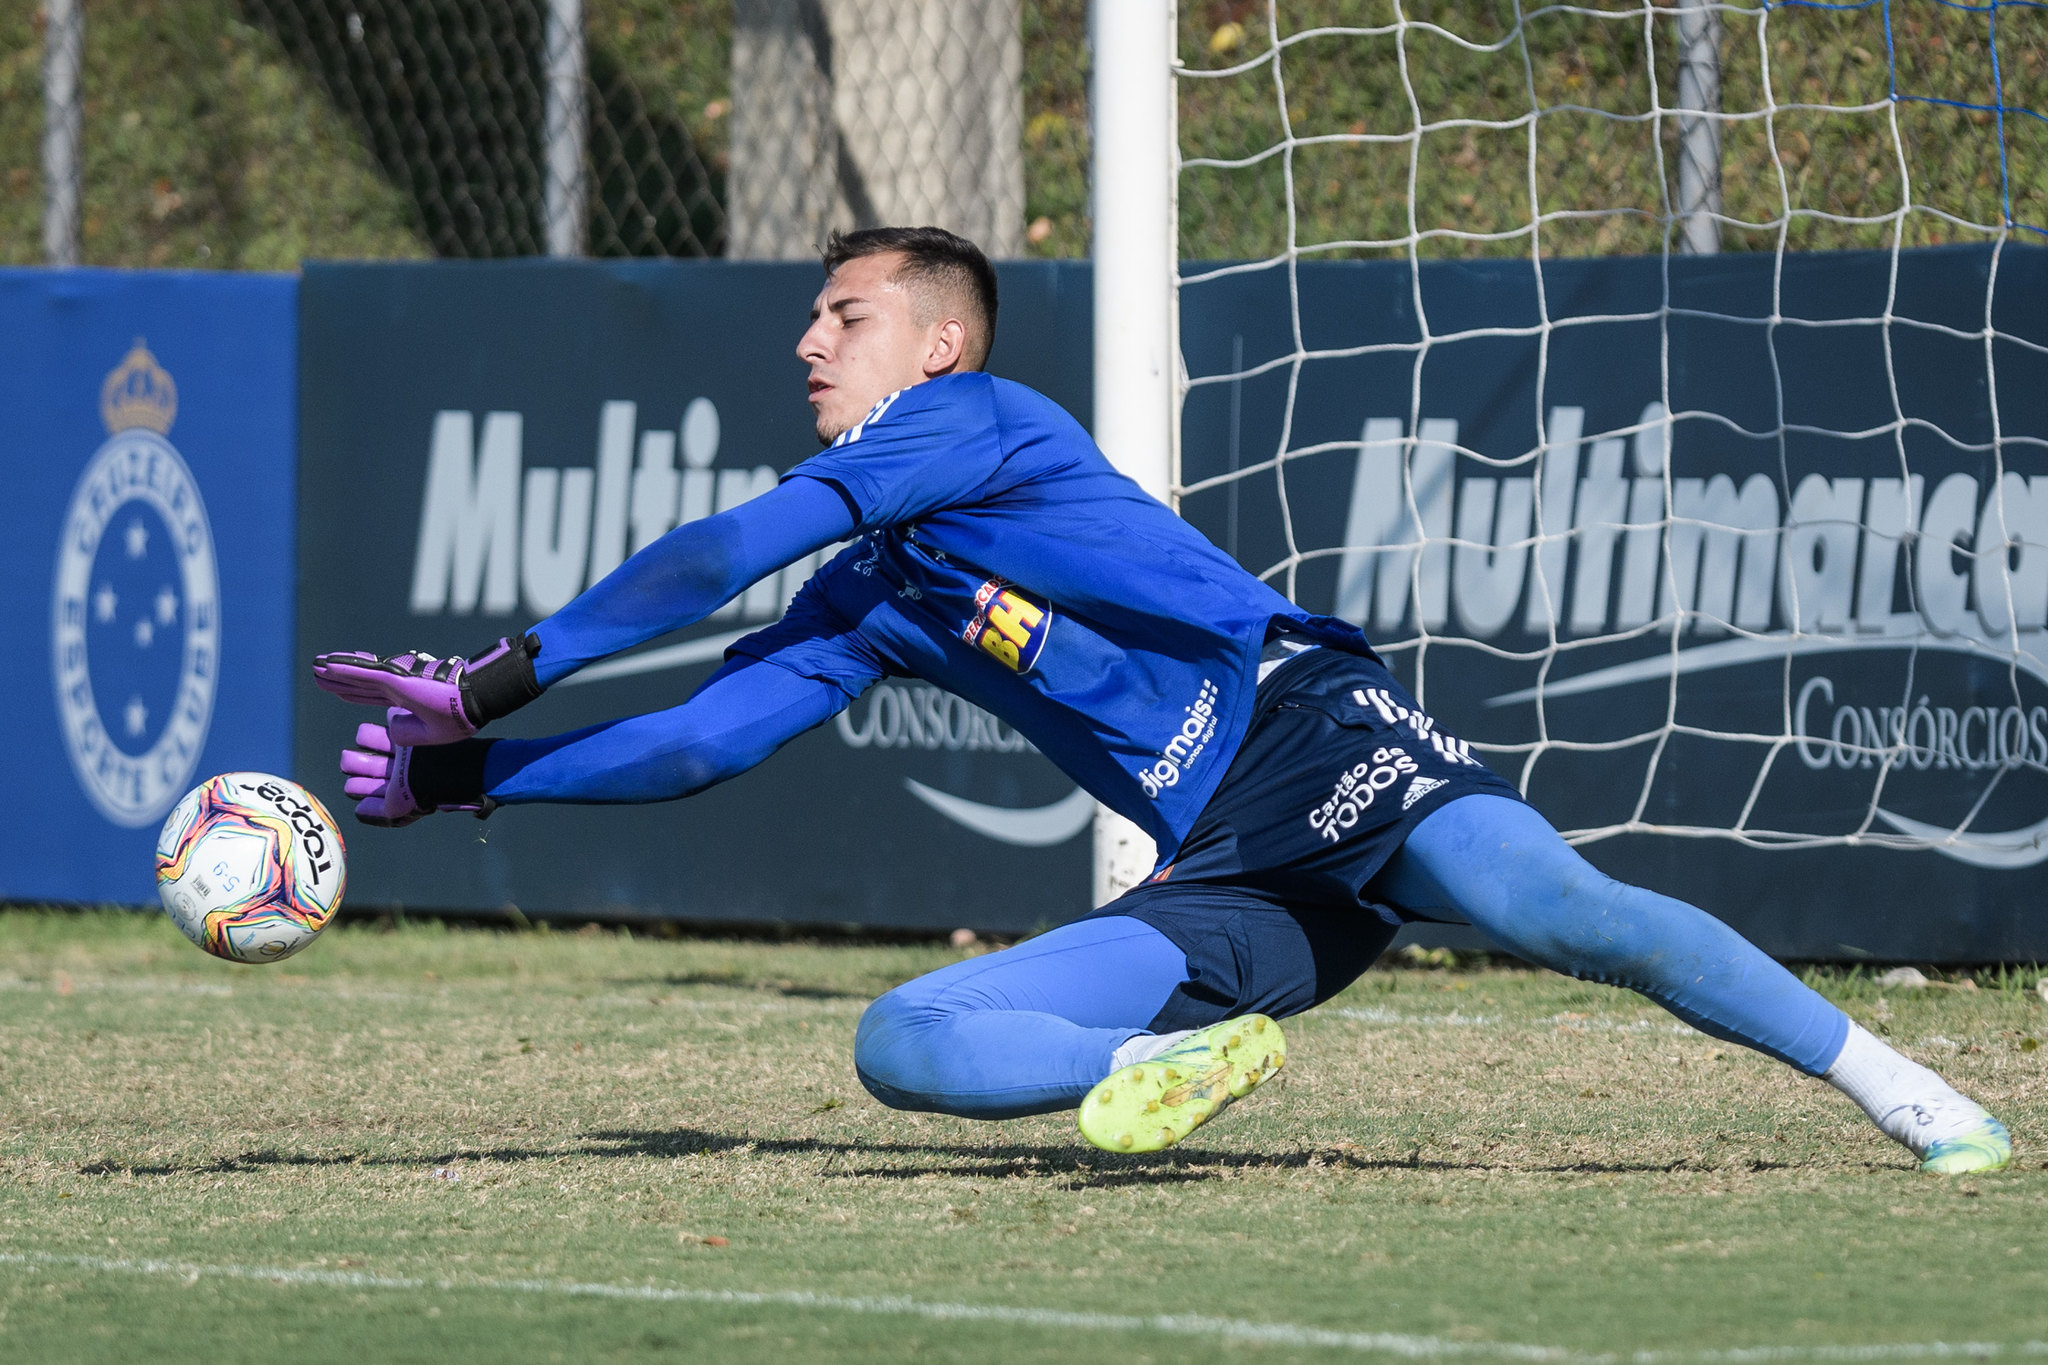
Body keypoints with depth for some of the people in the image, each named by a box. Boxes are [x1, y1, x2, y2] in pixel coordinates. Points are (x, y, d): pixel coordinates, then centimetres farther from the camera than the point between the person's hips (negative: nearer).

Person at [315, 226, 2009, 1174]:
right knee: (904, 1044, -9)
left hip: (1307, 729, -7)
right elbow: (699, 738, 24)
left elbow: (727, 549, -4)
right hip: (1227, 883, 7)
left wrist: (515, 668, 0)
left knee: (1552, 906, -35)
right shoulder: (866, 600, 26)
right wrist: (472, 770, 13)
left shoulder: (976, 417, 3)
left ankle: (1897, 1090, -29)